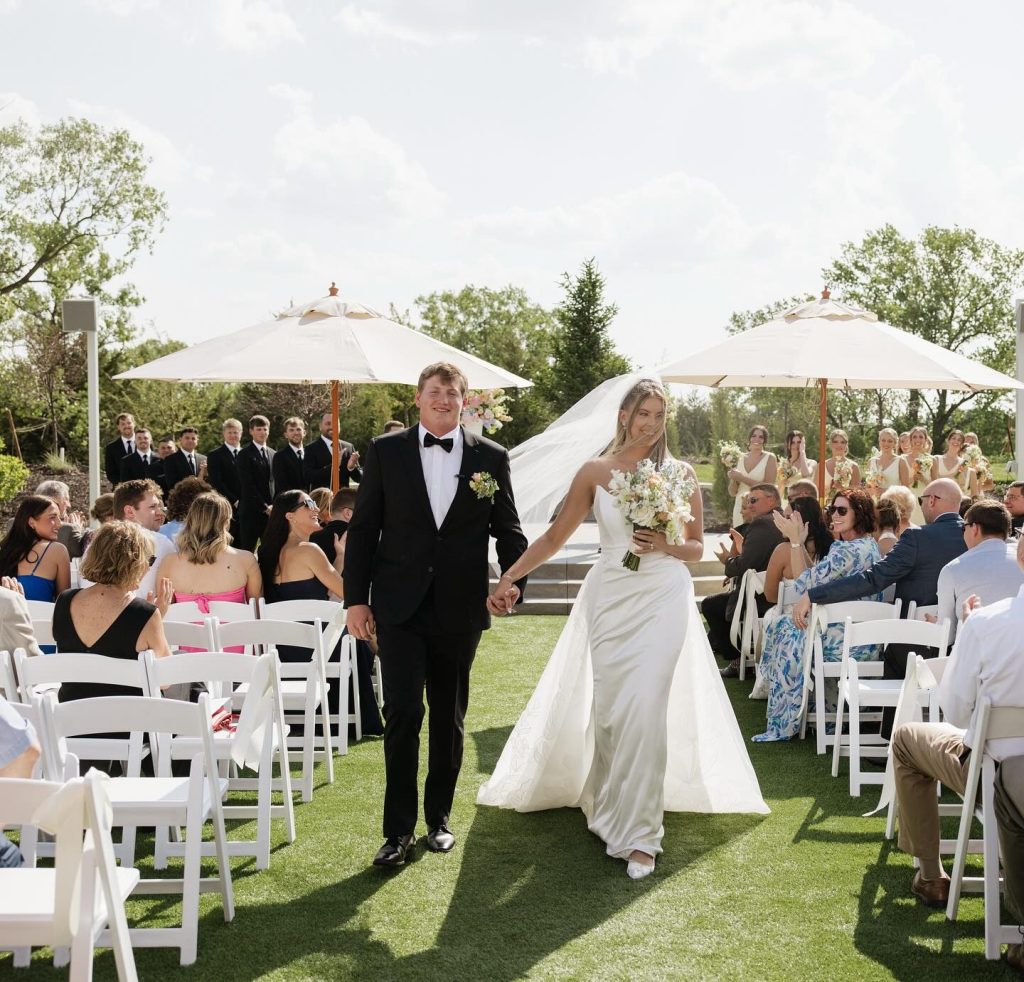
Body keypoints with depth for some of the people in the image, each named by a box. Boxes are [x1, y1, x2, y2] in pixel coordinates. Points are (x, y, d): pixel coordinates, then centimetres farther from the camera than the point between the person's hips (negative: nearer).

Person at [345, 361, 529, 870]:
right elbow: (363, 528, 2)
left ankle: (439, 817, 26)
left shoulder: (490, 457, 3)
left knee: (450, 717, 12)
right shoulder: (385, 451, 1)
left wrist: (512, 583, -9)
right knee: (402, 713, -7)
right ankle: (399, 829, 1)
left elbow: (508, 531, 7)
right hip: (400, 605, -2)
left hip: (460, 609, 2)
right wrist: (356, 598, -2)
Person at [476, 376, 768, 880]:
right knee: (607, 709, 4)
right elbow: (555, 536, 6)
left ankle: (636, 833, -3)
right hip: (610, 596, 1)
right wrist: (508, 576, 0)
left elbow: (696, 547, 8)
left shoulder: (680, 473, 3)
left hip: (662, 598, -1)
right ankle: (607, 801, 29)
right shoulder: (595, 471, 4)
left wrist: (664, 546, -12)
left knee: (645, 709, -10)